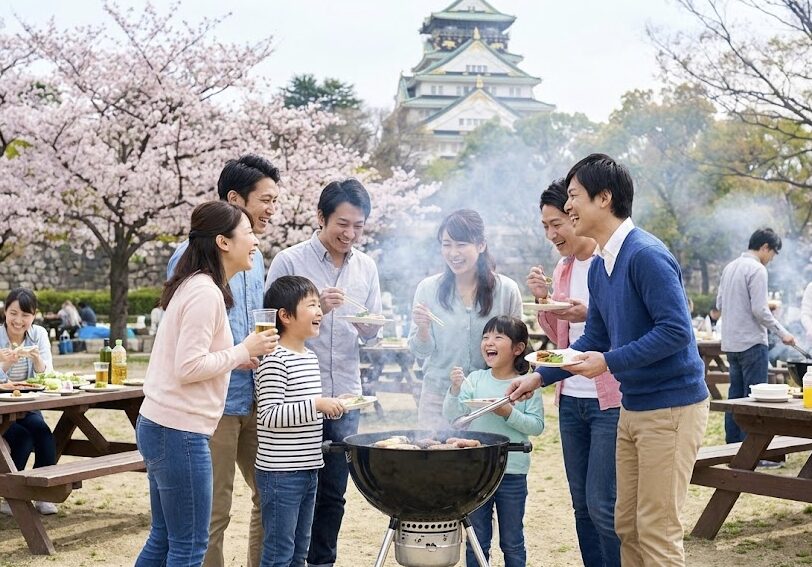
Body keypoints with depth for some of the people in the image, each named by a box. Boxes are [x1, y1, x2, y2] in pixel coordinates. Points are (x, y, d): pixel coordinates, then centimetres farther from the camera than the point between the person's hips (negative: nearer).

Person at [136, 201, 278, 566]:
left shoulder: (195, 286, 14)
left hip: (159, 426, 10)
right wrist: (243, 351, -12)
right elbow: (189, 367, -22)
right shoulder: (205, 293, -16)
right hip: (179, 431, -10)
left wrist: (237, 357, 7)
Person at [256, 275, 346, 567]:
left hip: (308, 468, 9)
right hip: (280, 471, -9)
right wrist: (316, 405, -24)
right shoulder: (274, 360, -15)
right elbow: (269, 415, -21)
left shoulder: (311, 357, 13)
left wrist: (331, 406, 7)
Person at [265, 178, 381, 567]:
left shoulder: (366, 267, 9)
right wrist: (313, 308, -20)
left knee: (333, 494, 11)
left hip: (345, 397, 4)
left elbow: (372, 336, 13)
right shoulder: (289, 262, -6)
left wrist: (368, 325, -10)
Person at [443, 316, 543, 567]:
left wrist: (509, 413, -21)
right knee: (476, 541, 13)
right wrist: (455, 389, -20)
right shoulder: (475, 380, 0)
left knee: (512, 542, 12)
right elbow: (452, 416, -4)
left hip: (513, 473, -2)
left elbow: (537, 425, -8)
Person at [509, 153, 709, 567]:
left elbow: (676, 330, -23)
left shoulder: (645, 255, -18)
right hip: (632, 407, 9)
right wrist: (539, 377, 14)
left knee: (657, 532, -3)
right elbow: (594, 340, 18)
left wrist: (609, 362, -22)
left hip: (671, 406, -9)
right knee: (627, 527, 14)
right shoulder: (600, 267, 11)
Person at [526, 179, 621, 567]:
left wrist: (591, 315, -22)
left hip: (610, 399, -7)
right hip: (571, 399, 8)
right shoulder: (563, 268, 14)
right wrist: (543, 300, 3)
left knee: (602, 505, -6)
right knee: (582, 504, 11)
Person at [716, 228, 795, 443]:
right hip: (752, 344, -8)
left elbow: (720, 303, 16)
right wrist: (782, 332, -10)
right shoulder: (757, 270, -13)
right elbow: (759, 310, -18)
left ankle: (733, 445, 16)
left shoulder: (730, 267, 12)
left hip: (731, 343, 8)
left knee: (735, 395, 12)